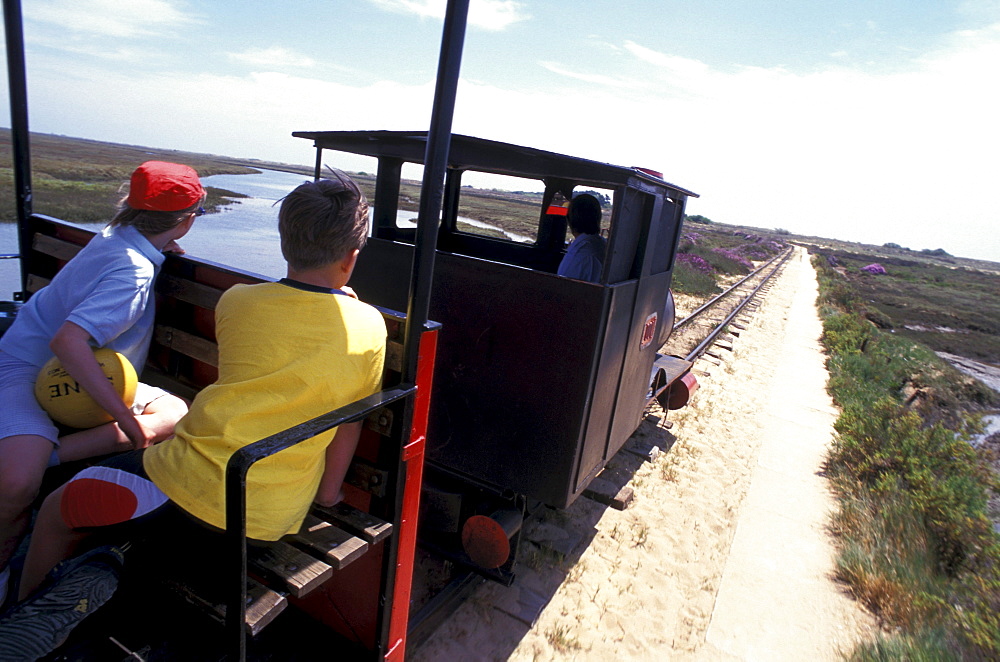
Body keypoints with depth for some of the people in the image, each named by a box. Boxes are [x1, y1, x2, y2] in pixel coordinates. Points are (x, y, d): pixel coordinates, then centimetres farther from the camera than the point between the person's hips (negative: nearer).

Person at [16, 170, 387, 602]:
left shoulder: (236, 303, -8)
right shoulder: (369, 327, -10)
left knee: (57, 512, 24)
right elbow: (350, 419, 0)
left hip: (191, 488, -3)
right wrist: (329, 490, 15)